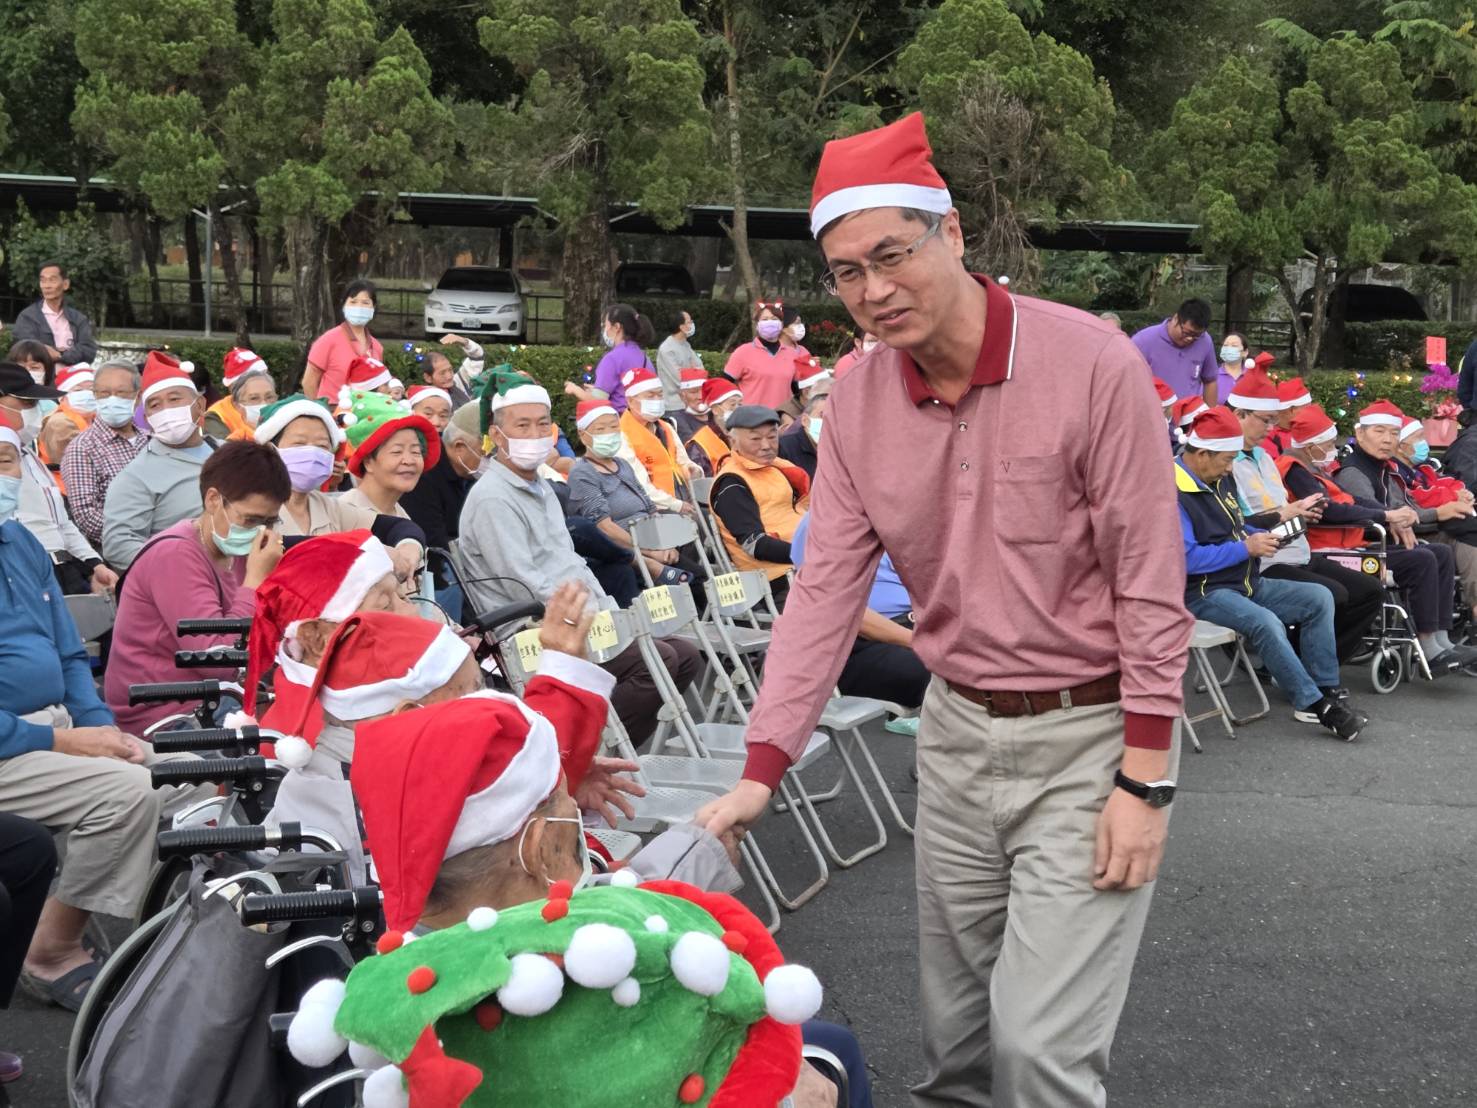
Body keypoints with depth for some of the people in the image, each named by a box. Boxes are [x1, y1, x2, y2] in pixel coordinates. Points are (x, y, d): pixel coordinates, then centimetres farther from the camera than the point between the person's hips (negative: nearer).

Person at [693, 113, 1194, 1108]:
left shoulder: (1092, 363, -17)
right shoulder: (858, 402, -1)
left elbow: (1150, 584, -14)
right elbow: (827, 589, -1)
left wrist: (1145, 781, -15)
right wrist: (761, 772, -8)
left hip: (1088, 737, -5)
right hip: (957, 729, 5)